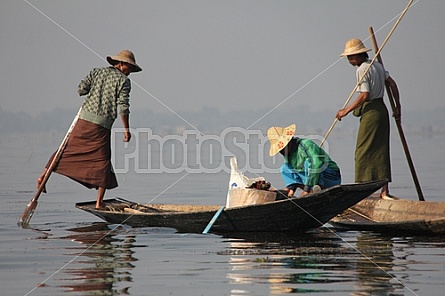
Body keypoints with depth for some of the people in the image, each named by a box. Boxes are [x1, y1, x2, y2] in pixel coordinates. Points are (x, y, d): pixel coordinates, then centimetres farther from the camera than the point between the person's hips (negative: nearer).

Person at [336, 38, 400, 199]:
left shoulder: (362, 70, -14)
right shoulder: (377, 65, 12)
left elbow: (364, 95, -20)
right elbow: (393, 84, 15)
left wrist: (346, 110, -14)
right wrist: (397, 107, 20)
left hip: (370, 112, -9)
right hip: (382, 109, 9)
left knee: (363, 151, -3)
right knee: (381, 151, 9)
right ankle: (384, 191, 7)